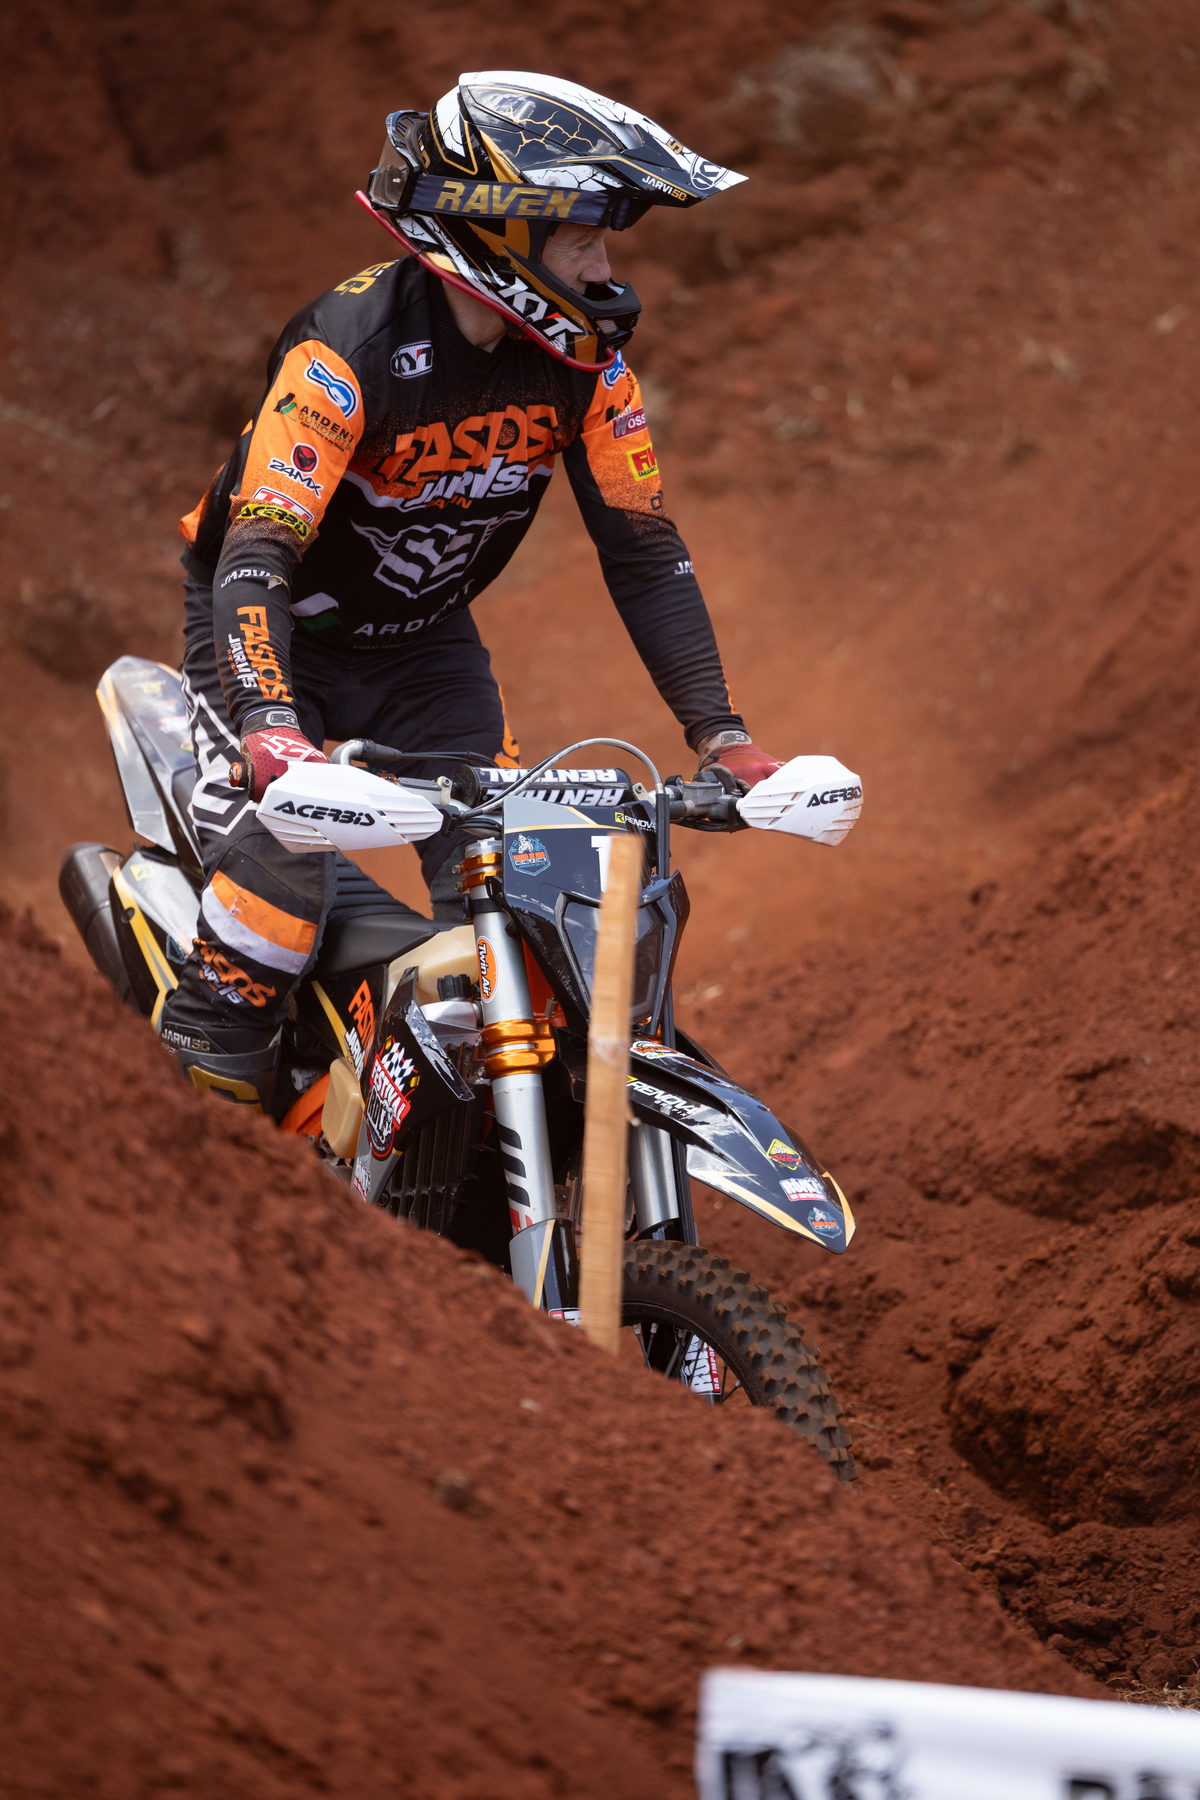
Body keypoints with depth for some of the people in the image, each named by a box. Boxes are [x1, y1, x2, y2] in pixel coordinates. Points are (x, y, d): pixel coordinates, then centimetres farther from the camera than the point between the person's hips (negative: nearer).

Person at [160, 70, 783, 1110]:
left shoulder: (584, 359, -12)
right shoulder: (351, 348, -30)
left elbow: (644, 549, -5)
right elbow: (254, 558, -37)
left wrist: (720, 734, -12)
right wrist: (275, 729, -52)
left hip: (427, 640, 5)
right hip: (282, 630, -5)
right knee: (284, 850, -24)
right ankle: (211, 1077, -6)